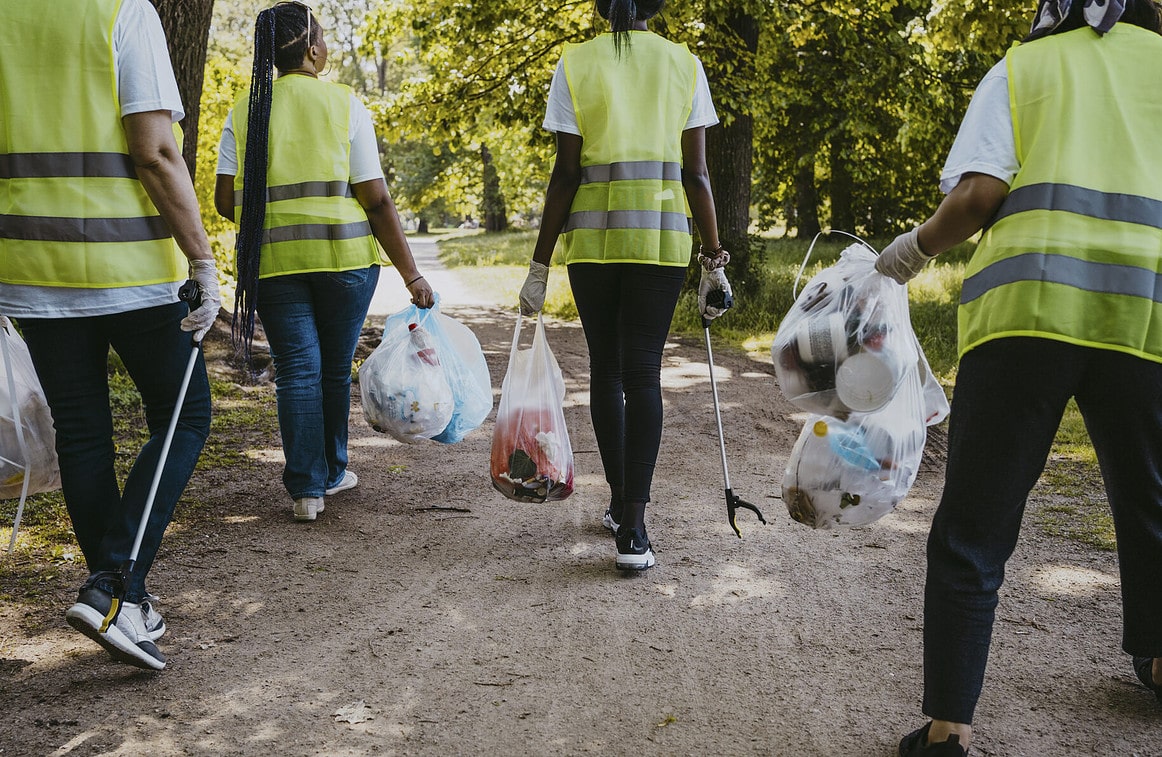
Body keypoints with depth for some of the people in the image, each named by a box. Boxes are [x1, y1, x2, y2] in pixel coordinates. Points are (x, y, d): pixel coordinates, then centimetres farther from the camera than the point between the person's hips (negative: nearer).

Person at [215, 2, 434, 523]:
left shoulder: (244, 112, 5)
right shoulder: (344, 104, -3)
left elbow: (225, 201, 2)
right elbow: (377, 201, -7)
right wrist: (411, 275, -4)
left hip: (272, 261, 2)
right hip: (344, 255, -1)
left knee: (297, 370, 5)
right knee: (335, 368, 13)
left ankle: (306, 488, 1)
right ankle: (331, 472, 29)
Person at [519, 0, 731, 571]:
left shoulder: (575, 63, 4)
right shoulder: (684, 64, 7)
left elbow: (565, 174, -1)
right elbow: (696, 173, 3)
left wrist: (540, 266, 3)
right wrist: (714, 260, 8)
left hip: (591, 234, 0)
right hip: (663, 234, 0)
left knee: (605, 367, 13)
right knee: (643, 373, 0)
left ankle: (620, 502, 25)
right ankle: (632, 528, -7)